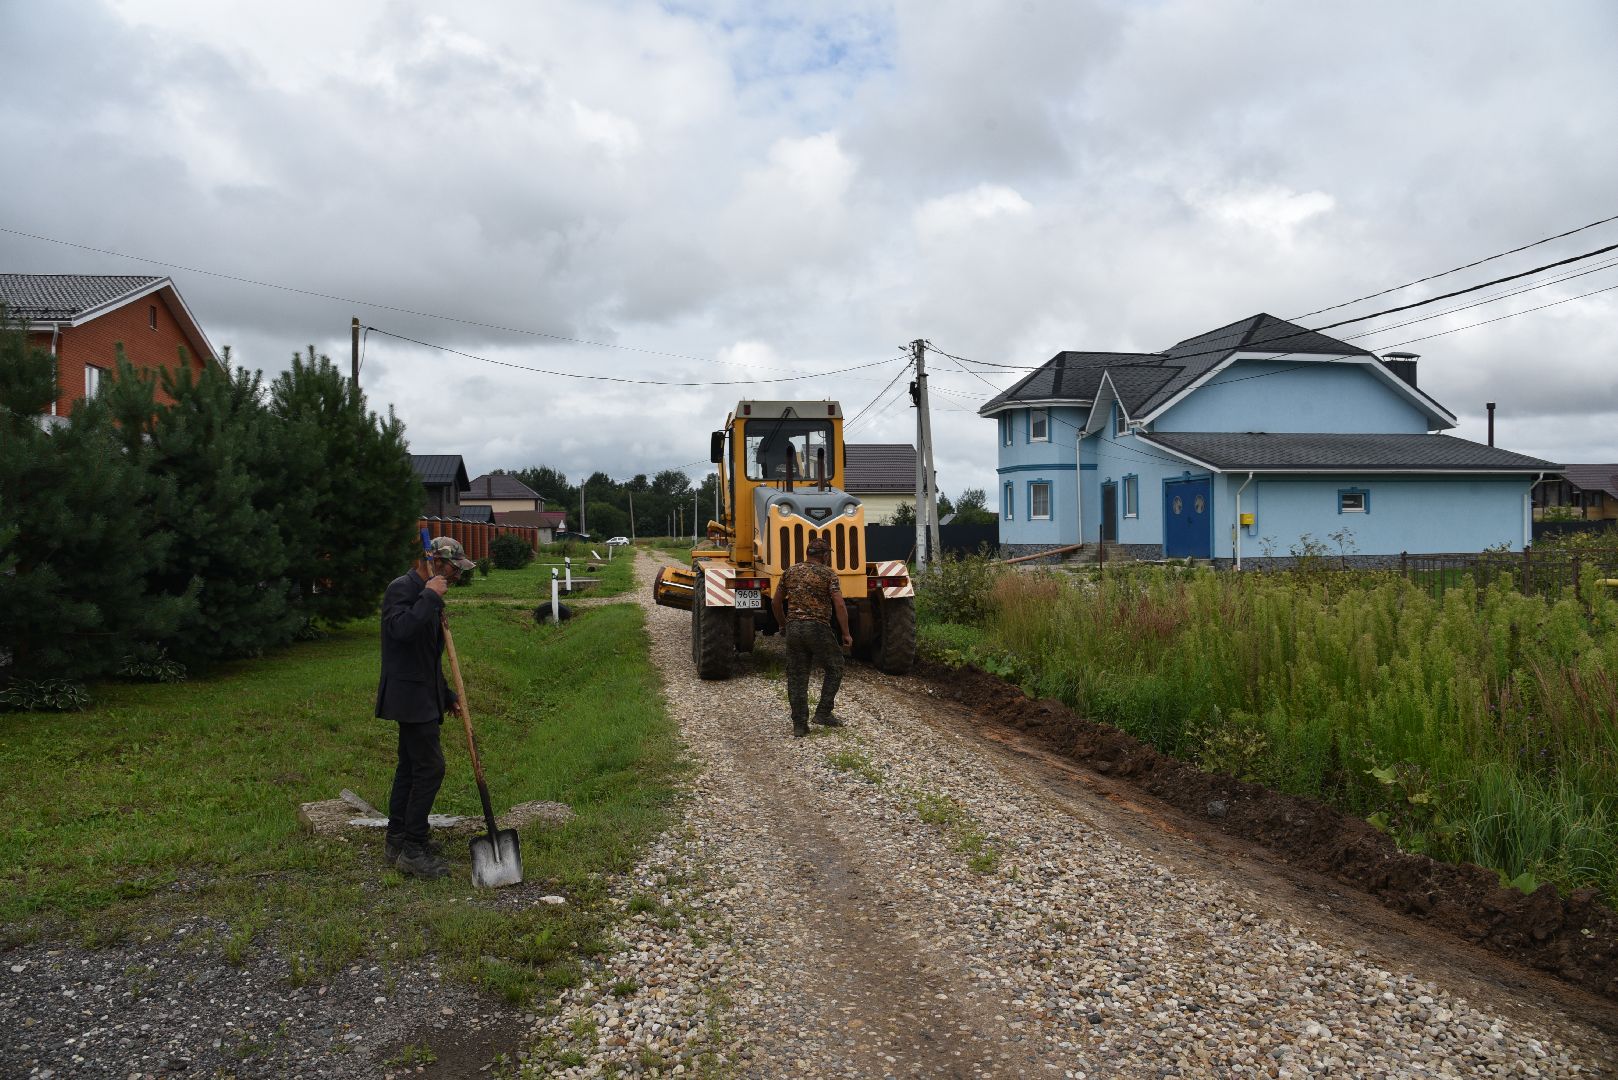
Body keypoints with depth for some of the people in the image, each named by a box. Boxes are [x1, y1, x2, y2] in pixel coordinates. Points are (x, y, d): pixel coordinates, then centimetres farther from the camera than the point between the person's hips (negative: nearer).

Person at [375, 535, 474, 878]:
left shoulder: (426, 593, 18)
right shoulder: (402, 588, -13)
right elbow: (402, 628, -34)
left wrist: (447, 695, 23)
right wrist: (431, 598, -23)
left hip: (422, 697, 10)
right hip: (410, 696, -10)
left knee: (410, 767, 14)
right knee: (430, 767, -11)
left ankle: (397, 842, 23)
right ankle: (412, 850, -4)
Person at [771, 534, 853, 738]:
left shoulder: (790, 572, 11)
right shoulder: (828, 574, -3)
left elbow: (776, 602, 16)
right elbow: (839, 604, -12)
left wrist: (783, 624, 31)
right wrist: (846, 633, -6)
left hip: (794, 628, 5)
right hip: (817, 628, -5)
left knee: (797, 676, 8)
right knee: (834, 668, 13)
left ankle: (799, 725, 7)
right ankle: (823, 713, 8)